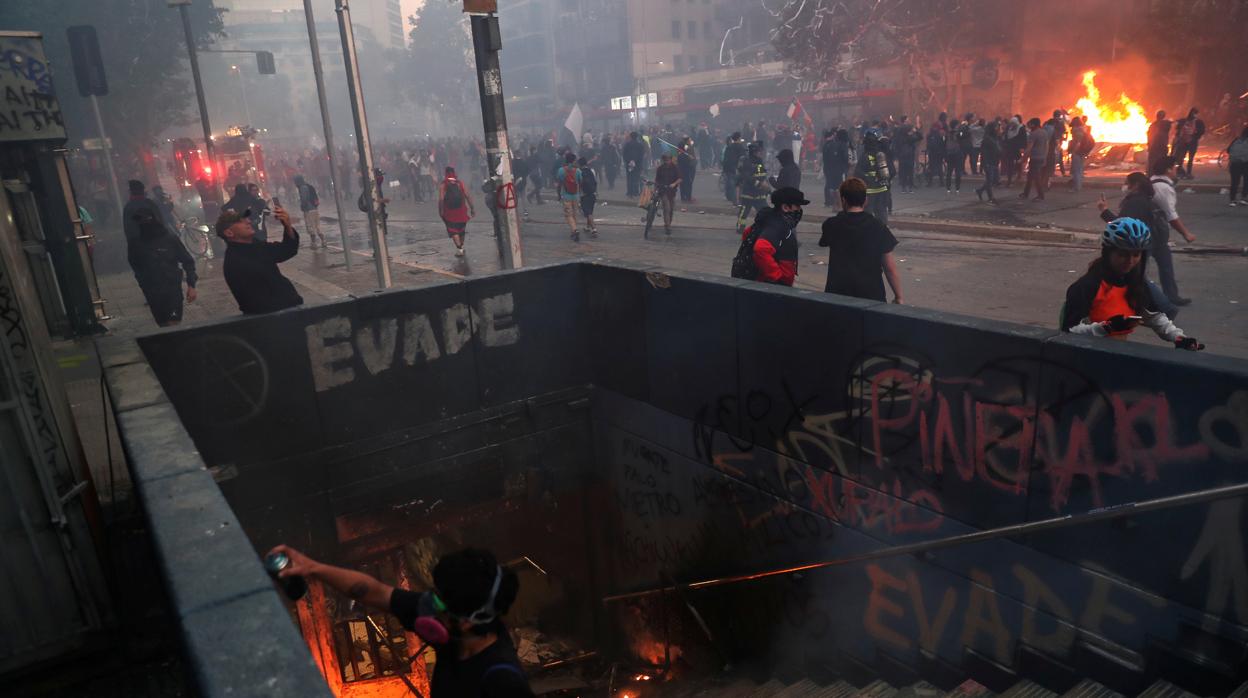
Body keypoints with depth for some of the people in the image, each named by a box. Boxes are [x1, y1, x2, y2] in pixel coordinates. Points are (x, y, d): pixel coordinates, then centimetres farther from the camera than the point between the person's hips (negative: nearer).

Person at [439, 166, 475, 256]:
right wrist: (472, 208, 1)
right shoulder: (460, 183, 2)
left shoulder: (443, 185, -6)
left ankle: (459, 249, -16)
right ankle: (461, 247, 35)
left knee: (453, 231, 1)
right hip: (461, 211, 3)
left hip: (449, 212, -3)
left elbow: (441, 199, -14)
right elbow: (467, 196, -3)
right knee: (461, 230, 19)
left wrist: (440, 211, -7)